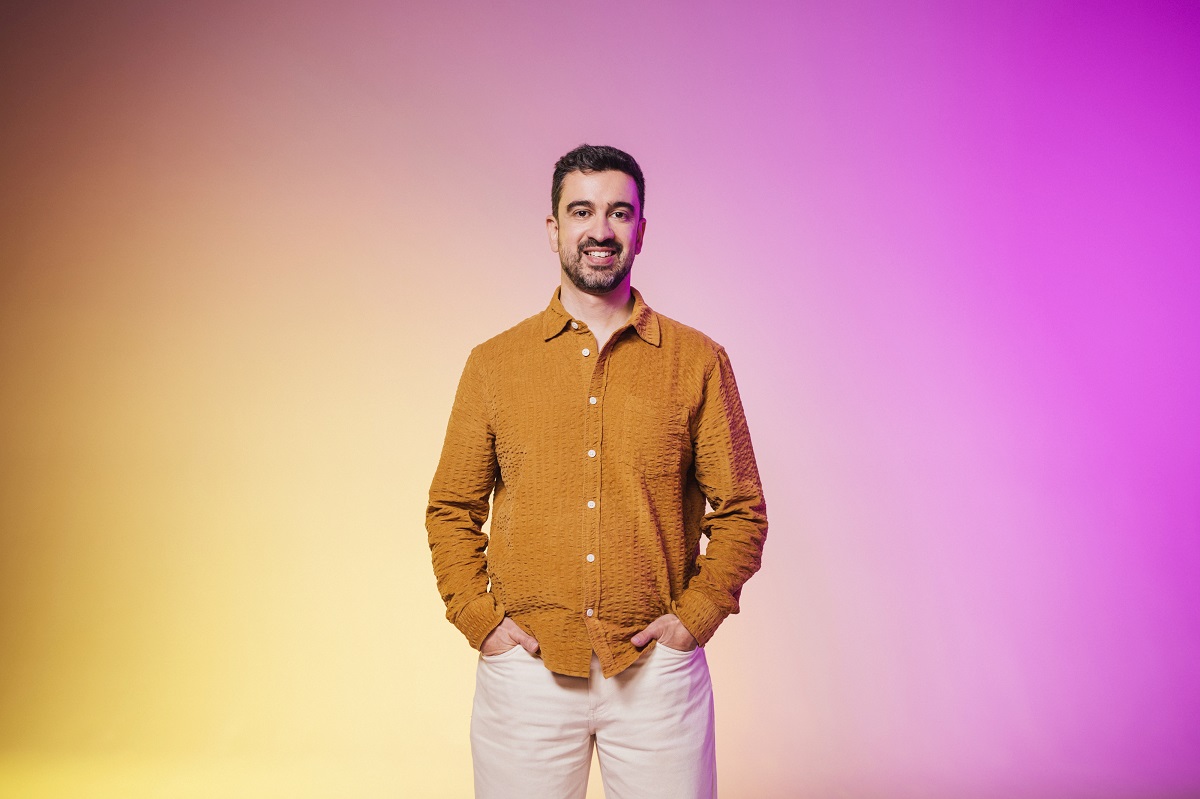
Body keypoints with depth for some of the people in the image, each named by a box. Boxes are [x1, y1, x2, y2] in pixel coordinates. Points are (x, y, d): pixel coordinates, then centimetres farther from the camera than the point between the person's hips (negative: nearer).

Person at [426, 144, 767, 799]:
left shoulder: (698, 362, 1)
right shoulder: (494, 363, 4)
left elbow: (741, 510, 4)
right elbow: (452, 510, 8)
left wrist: (695, 615, -6)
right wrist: (479, 618, -2)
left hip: (657, 670, 0)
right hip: (524, 668, 1)